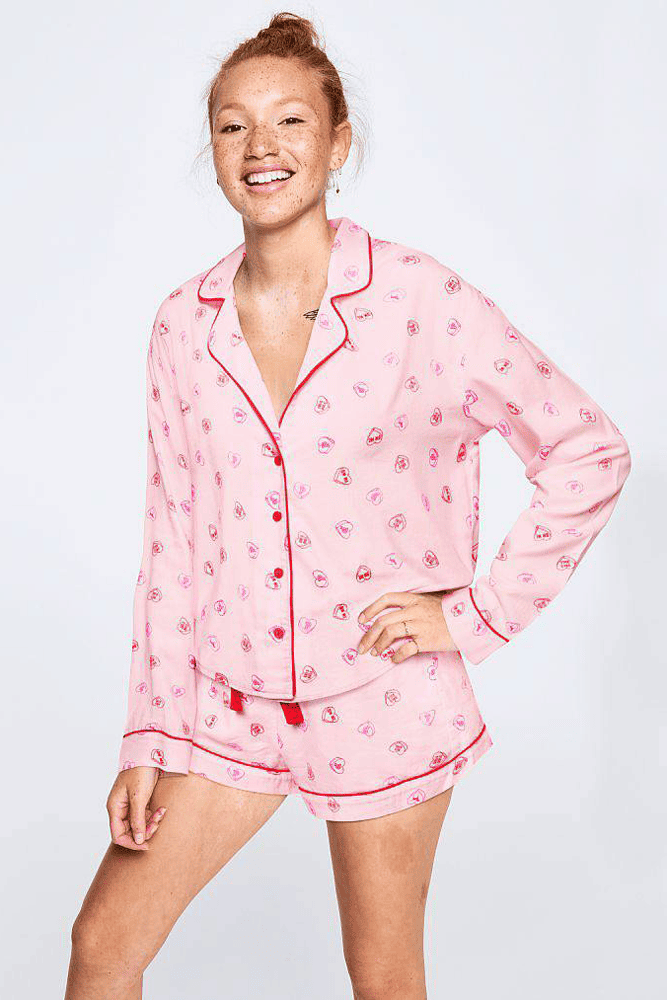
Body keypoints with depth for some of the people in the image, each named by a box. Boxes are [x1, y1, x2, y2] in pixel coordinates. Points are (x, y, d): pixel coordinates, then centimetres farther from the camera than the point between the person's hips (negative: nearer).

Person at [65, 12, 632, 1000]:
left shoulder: (424, 300, -12)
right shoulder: (185, 323, -1)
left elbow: (589, 452, -5)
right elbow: (173, 538, 4)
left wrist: (478, 612, -9)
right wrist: (148, 740, 3)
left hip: (382, 698, -3)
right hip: (230, 697, 3)